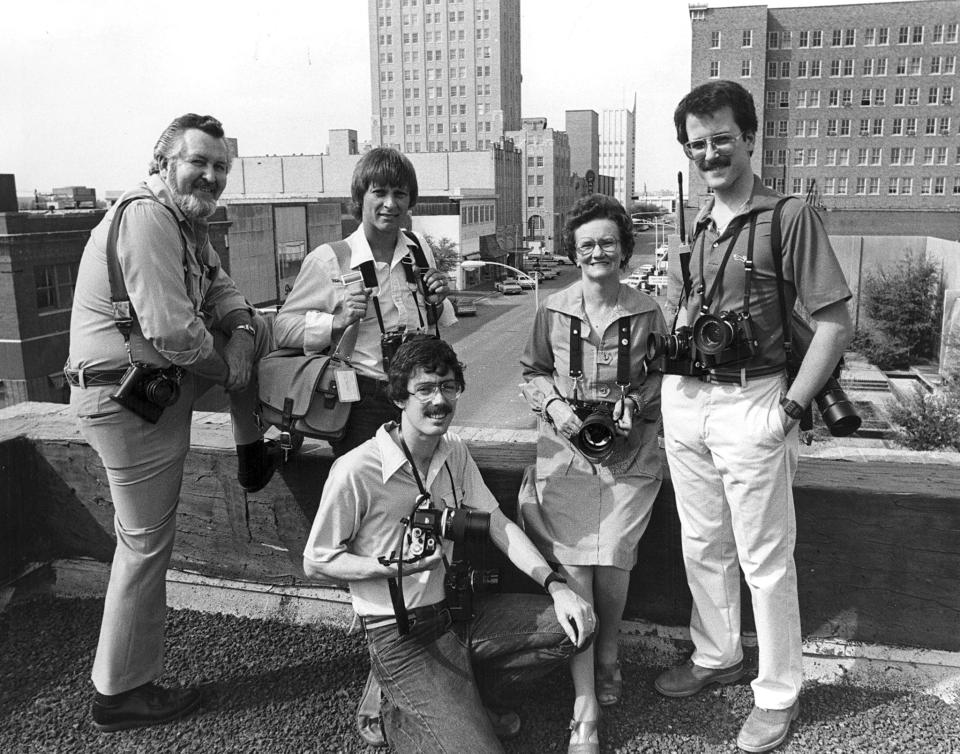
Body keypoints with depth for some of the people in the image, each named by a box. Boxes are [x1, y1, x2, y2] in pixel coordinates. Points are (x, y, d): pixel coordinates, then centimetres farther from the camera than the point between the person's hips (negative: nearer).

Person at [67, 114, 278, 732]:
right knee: (147, 542, 0)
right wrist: (225, 362, -11)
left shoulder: (189, 221, 9)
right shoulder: (145, 217, -22)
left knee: (257, 329, 12)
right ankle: (122, 694, 16)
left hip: (165, 375, 10)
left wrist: (241, 331, -9)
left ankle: (253, 455, 22)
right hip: (128, 397, -10)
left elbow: (221, 289, 13)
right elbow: (173, 332, -29)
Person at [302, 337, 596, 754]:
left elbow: (497, 524, 2)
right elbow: (315, 562, -11)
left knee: (574, 623, -3)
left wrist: (556, 586, -11)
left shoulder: (455, 452, 2)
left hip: (459, 611, 7)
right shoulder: (355, 471, -20)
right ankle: (402, 715, 11)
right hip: (399, 637, -6)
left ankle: (474, 692, 15)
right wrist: (392, 567, -26)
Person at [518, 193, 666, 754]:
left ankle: (608, 655, 26)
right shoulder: (553, 310, 4)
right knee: (572, 569, -11)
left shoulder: (647, 311, 2)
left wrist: (636, 402, -7)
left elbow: (662, 375, 11)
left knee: (613, 560, -10)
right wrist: (554, 404, -7)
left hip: (630, 454, 0)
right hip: (566, 453, 0)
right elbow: (533, 372, 12)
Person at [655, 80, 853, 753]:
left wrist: (790, 408, -16)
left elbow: (836, 323, -12)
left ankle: (779, 694, 23)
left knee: (765, 559, 5)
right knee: (702, 545, 18)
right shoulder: (699, 224, 11)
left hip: (750, 403, -6)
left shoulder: (789, 217, -10)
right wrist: (676, 350, 8)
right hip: (685, 397, 7)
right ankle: (716, 657, 38)